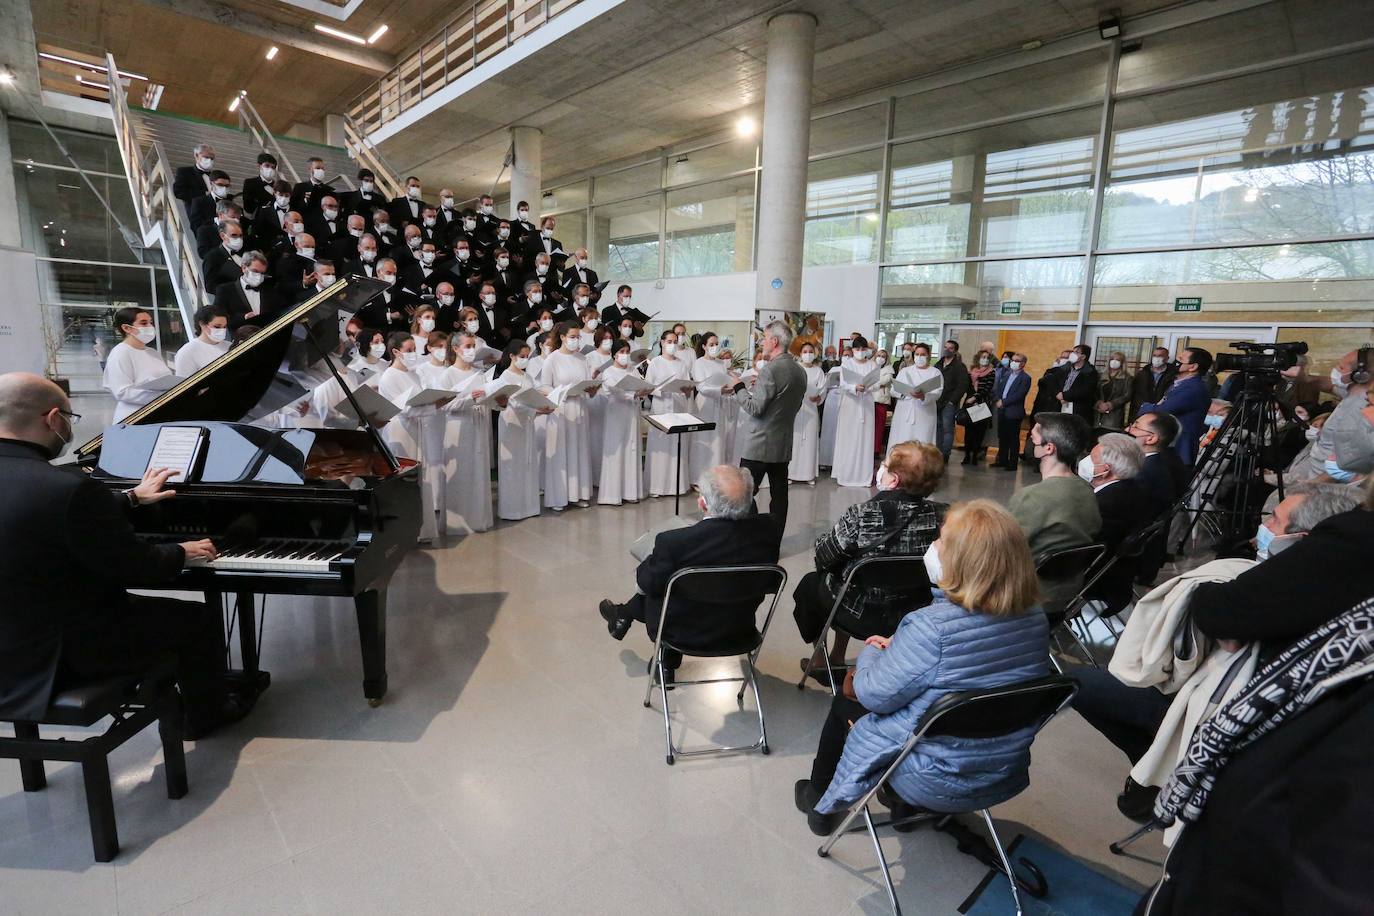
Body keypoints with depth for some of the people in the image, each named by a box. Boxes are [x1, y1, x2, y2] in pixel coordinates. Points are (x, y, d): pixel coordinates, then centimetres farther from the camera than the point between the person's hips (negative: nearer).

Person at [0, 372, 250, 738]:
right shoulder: (68, 488, -30)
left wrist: (132, 499, 22)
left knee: (140, 605, 30)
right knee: (201, 618, 10)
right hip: (66, 652, -9)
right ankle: (208, 713, 30)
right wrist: (182, 553, -1)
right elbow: (137, 566, -21)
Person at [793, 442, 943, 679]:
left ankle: (820, 661, 40)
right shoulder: (934, 514, -12)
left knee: (810, 583, 25)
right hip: (910, 616, 5)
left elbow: (823, 557, -14)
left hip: (862, 618, -5)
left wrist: (821, 540, 9)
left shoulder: (861, 515, -27)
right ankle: (837, 660, 43)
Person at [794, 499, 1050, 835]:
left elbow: (875, 694, -19)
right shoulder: (1035, 619, -11)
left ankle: (822, 802, 39)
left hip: (937, 783, -6)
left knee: (847, 702, 18)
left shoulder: (932, 627, -32)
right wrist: (898, 649, 4)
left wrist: (870, 653, 0)